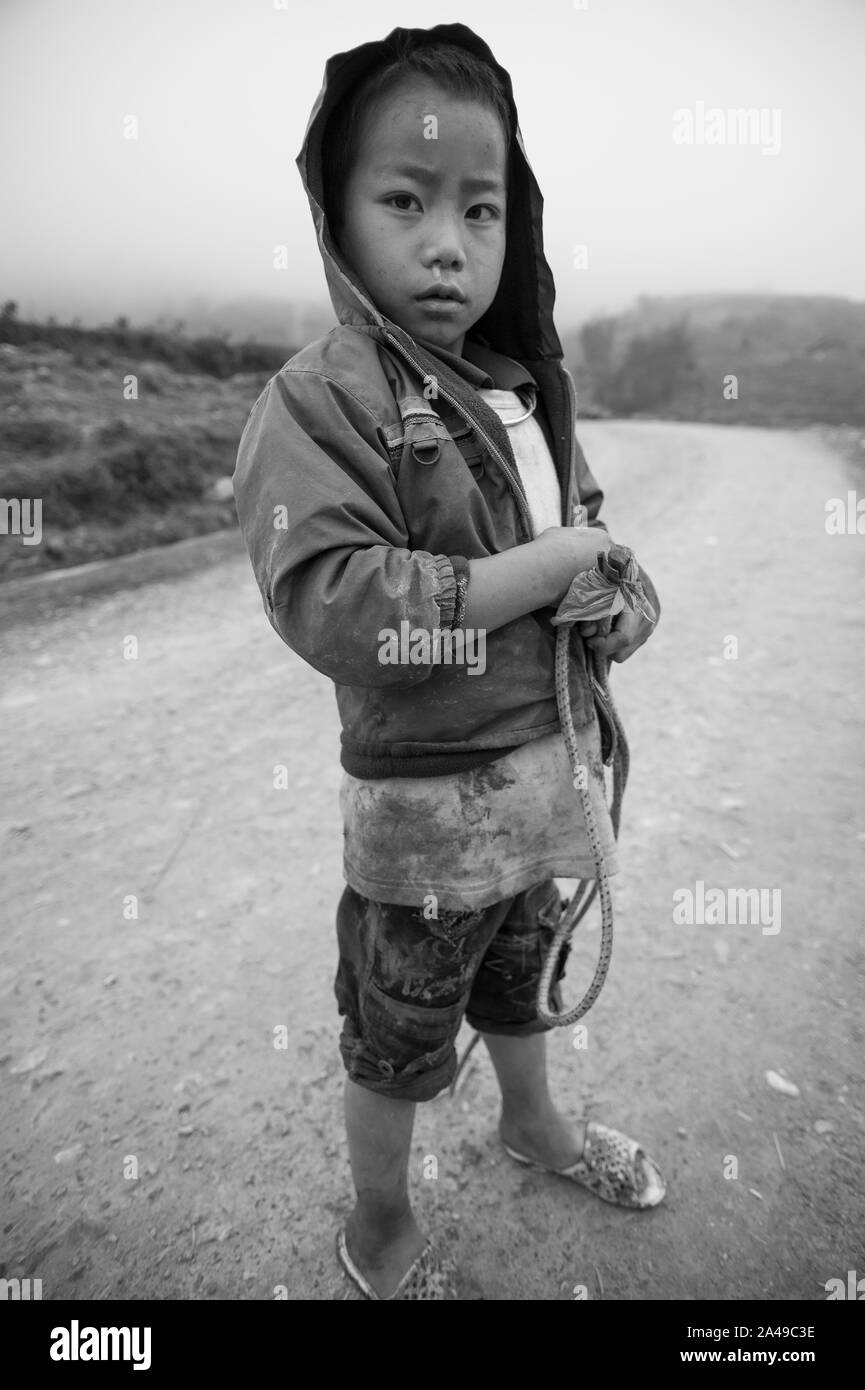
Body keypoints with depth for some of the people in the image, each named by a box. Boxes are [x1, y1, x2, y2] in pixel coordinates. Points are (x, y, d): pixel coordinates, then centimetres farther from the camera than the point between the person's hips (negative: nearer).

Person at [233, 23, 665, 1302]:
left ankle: (534, 1123, 58)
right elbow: (333, 608, -31)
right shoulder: (319, 399, -17)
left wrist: (625, 601, -5)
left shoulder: (528, 389, 6)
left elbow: (588, 530, 18)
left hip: (556, 761, 7)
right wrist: (545, 567, -24)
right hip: (431, 801, -6)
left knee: (521, 973, 29)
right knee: (403, 1036, 15)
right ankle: (379, 1234, 43)